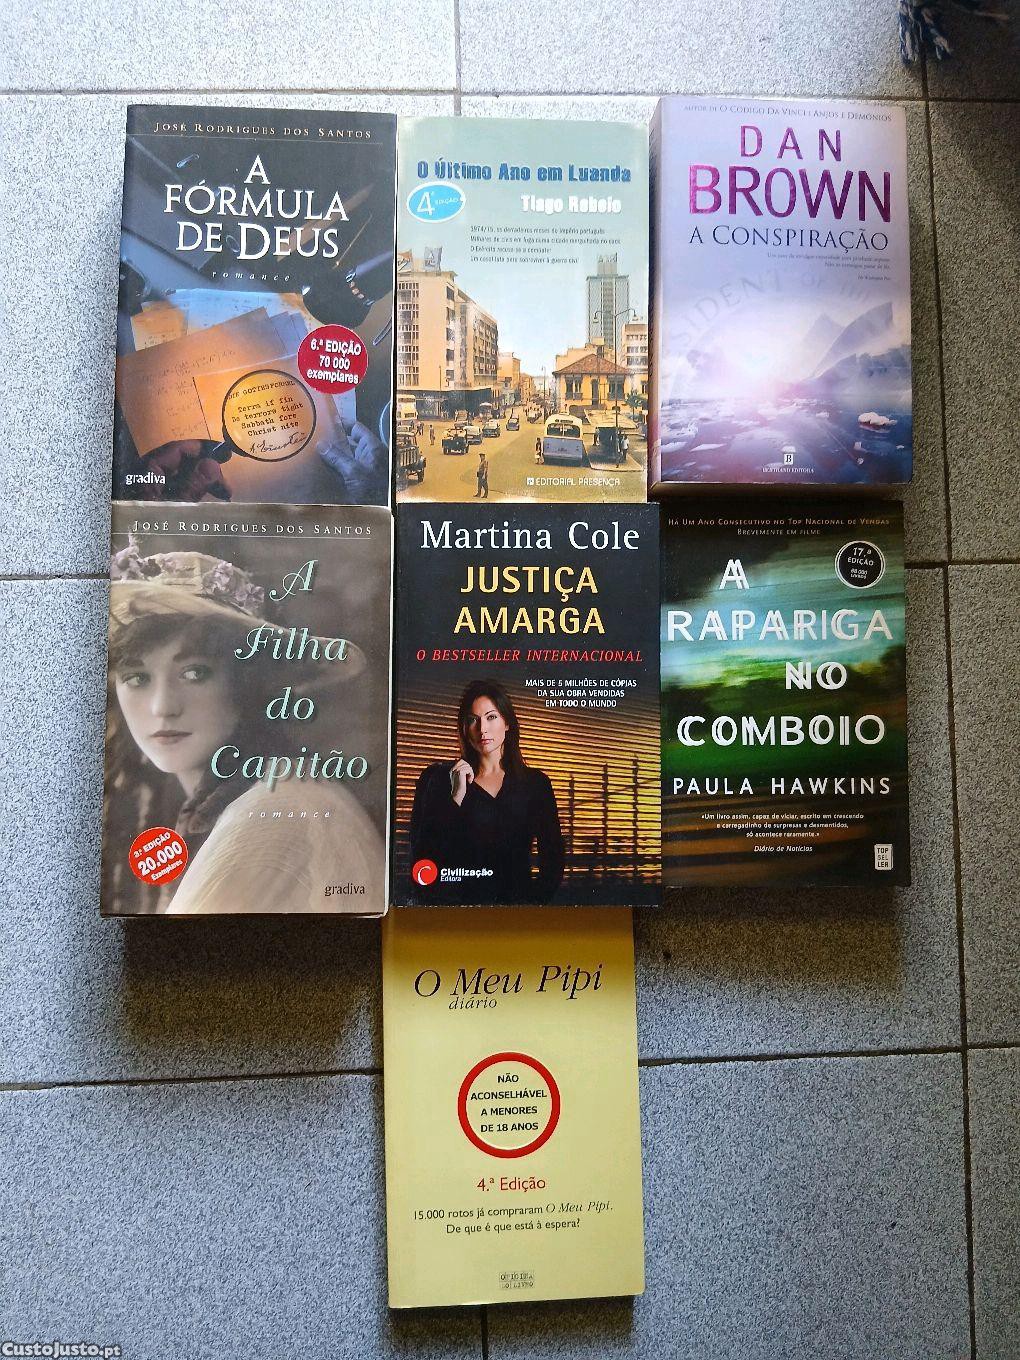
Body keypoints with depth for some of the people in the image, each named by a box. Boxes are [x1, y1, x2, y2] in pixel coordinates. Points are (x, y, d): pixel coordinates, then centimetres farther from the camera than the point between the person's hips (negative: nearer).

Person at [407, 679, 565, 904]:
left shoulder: (535, 783, 11)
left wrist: (533, 899, -4)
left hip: (517, 897, 1)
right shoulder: (439, 778, 7)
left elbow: (553, 860, 10)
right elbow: (421, 856, -1)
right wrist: (456, 797, -7)